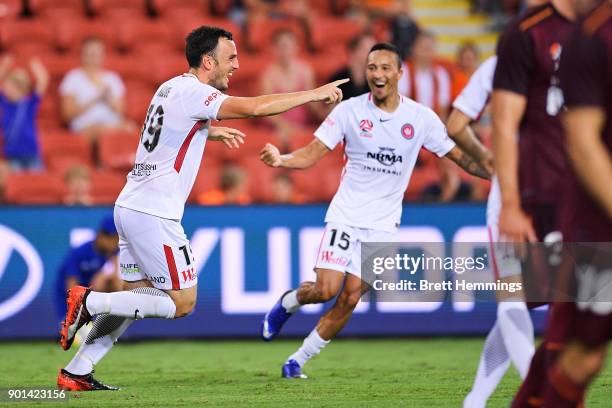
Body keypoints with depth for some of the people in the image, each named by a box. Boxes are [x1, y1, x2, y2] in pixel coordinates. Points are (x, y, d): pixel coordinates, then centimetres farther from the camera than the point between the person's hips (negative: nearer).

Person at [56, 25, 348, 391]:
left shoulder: (173, 88, 15)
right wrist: (314, 94, -16)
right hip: (154, 215, -10)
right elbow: (255, 107, -24)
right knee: (181, 302, -3)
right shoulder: (193, 92, -14)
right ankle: (90, 302, -7)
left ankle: (76, 373, 9)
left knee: (136, 297, 13)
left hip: (131, 207, 10)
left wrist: (211, 131, 37)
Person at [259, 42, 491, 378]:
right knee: (326, 289, -14)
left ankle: (298, 360, 10)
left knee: (350, 299, -4)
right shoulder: (349, 110, -6)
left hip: (382, 224, 1)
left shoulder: (421, 118, -3)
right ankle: (288, 303, 21)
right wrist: (281, 160, -27)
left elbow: (458, 156, 4)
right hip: (345, 215, -1)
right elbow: (311, 154, -7)